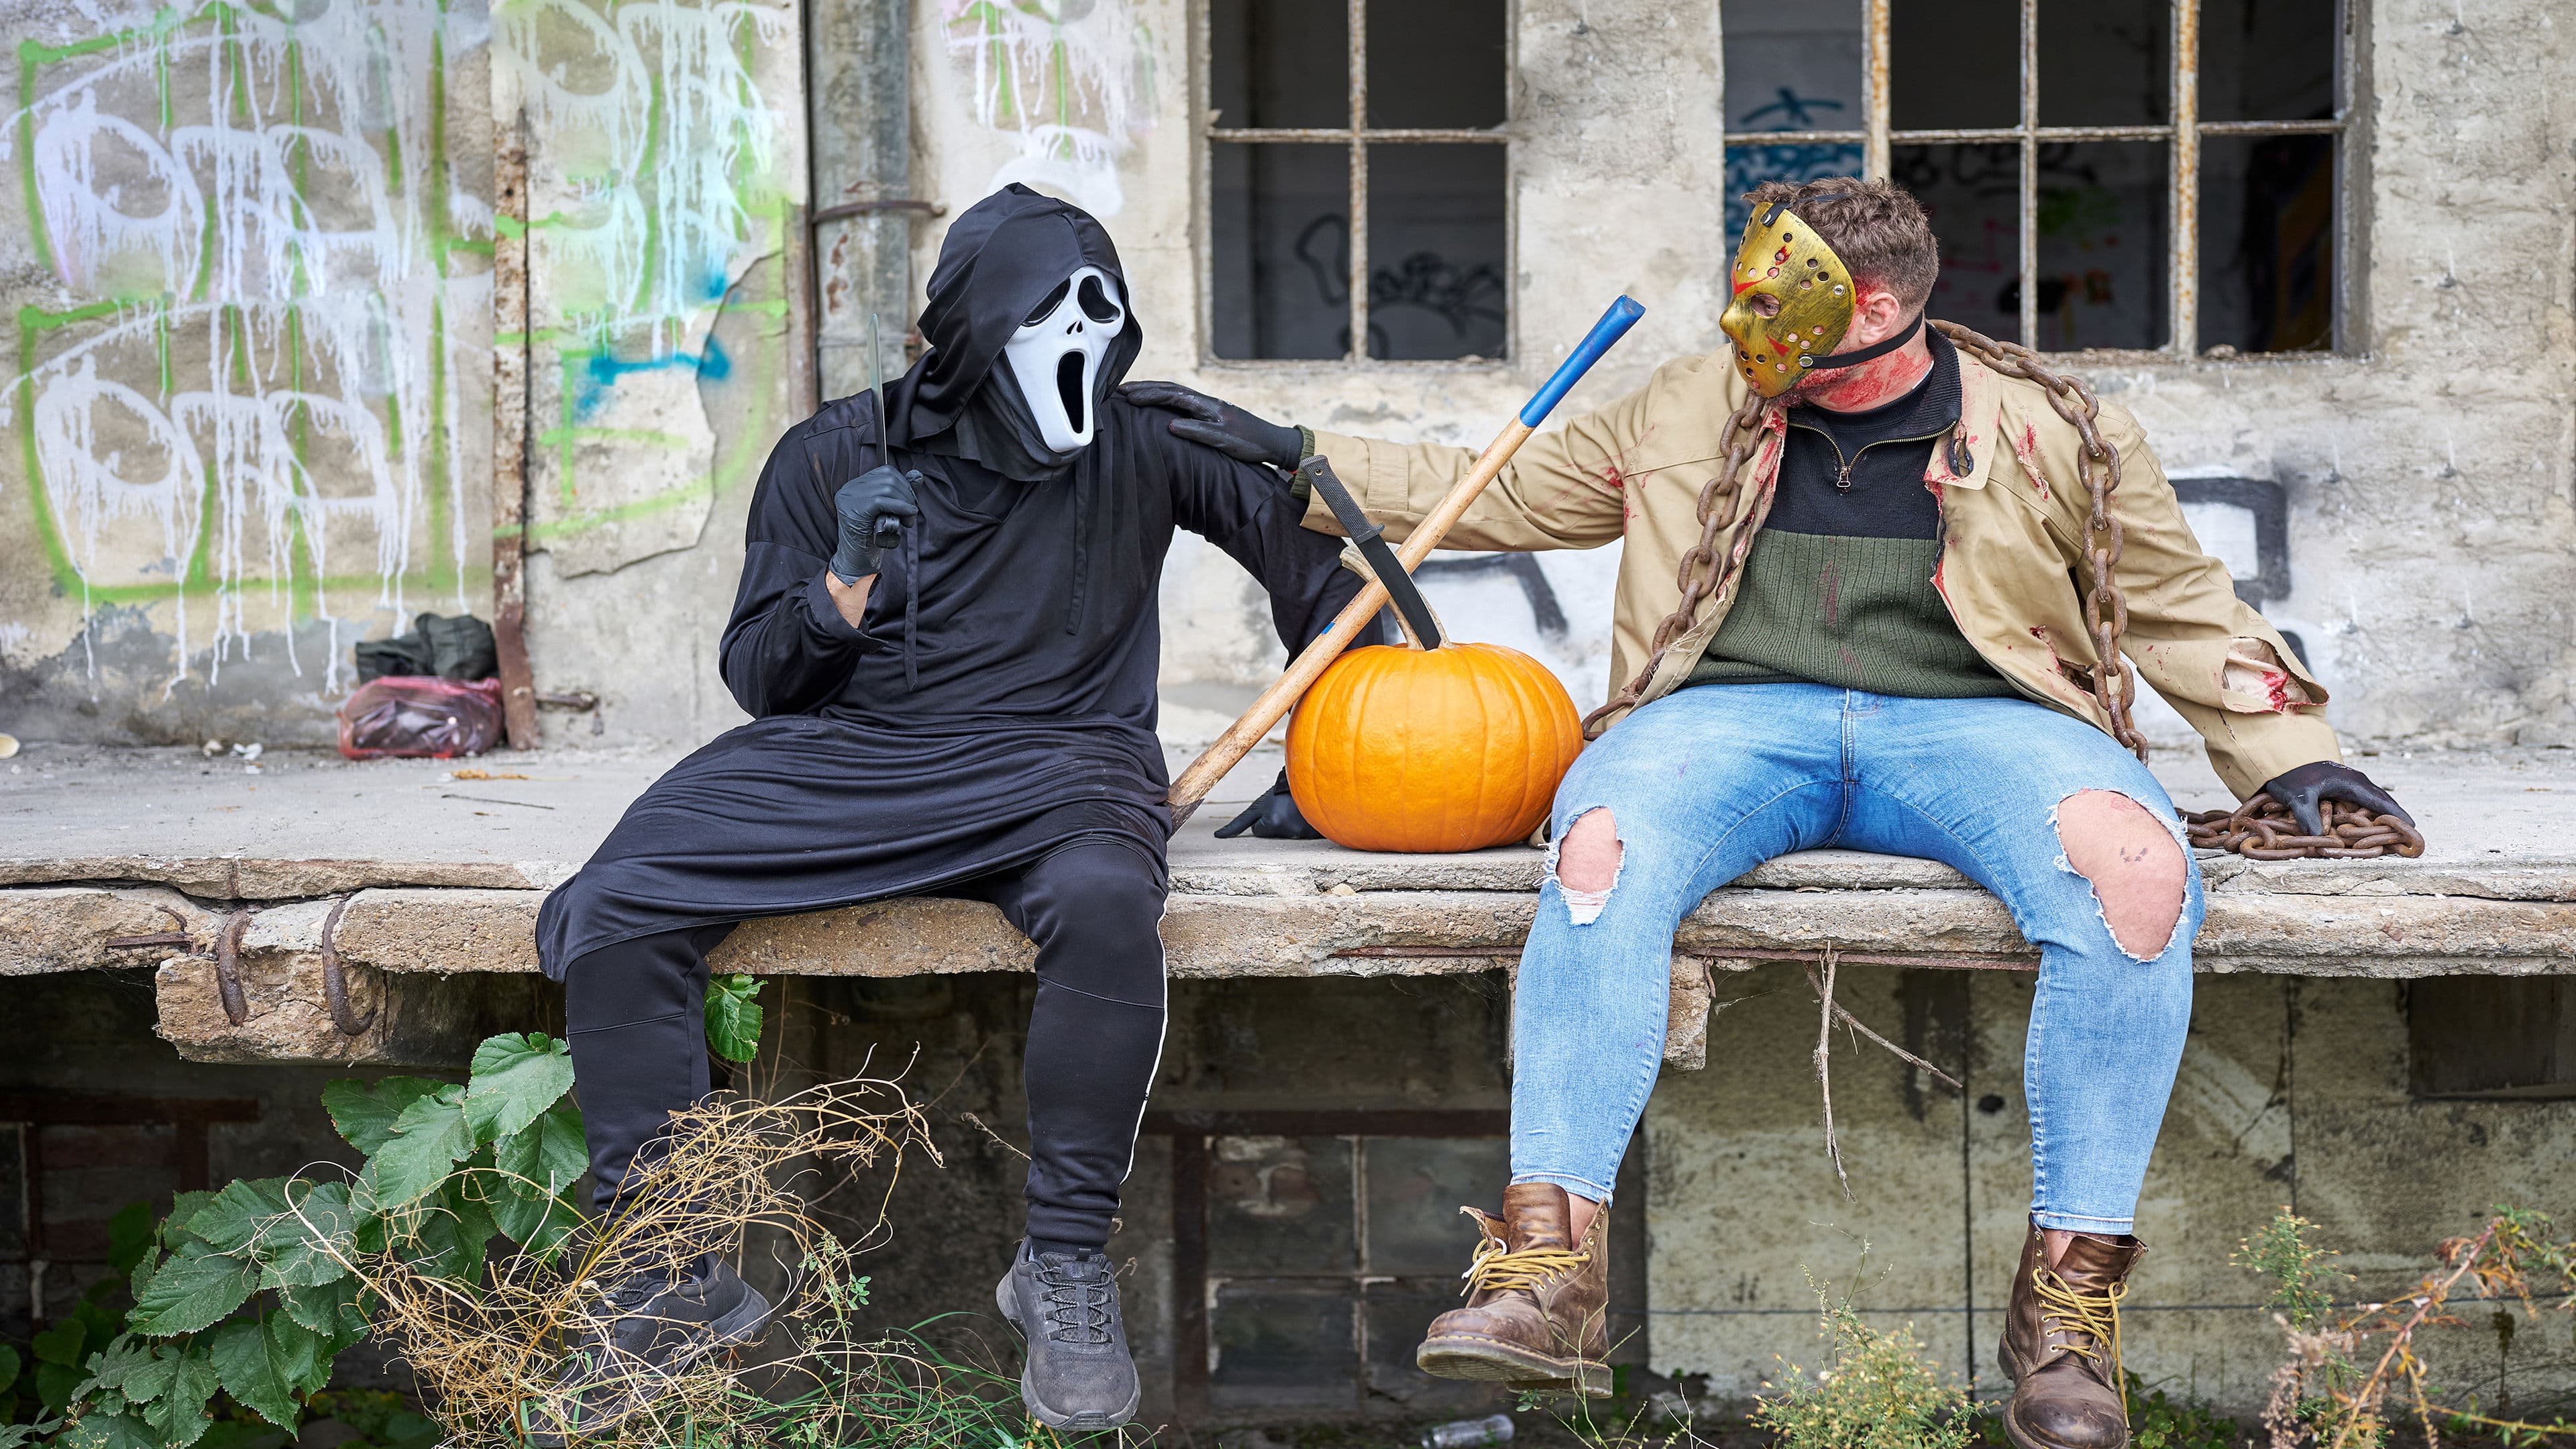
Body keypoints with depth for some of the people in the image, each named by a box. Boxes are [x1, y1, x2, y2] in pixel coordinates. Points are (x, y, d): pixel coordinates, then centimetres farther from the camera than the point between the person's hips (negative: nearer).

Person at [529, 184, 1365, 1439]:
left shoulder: (1135, 451, 6)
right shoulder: (833, 455, 6)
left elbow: (1284, 532, 20)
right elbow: (758, 675, 7)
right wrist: (842, 589, -13)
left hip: (1048, 759, -1)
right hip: (840, 754, 2)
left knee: (1105, 900, -38)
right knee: (613, 909, -20)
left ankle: (1065, 1267, -20)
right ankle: (670, 1272, -8)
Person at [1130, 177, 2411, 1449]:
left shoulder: (2050, 432, 15)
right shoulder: (1692, 410, 21)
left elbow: (2180, 601, 20)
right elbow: (1501, 495, 26)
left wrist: (2283, 754, 8)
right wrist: (1291, 457, 22)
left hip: (1969, 722, -1)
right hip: (1738, 715, 1)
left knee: (2134, 868, -34)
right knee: (1603, 846, -36)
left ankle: (2072, 1289, -26)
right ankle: (1549, 1269, -38)